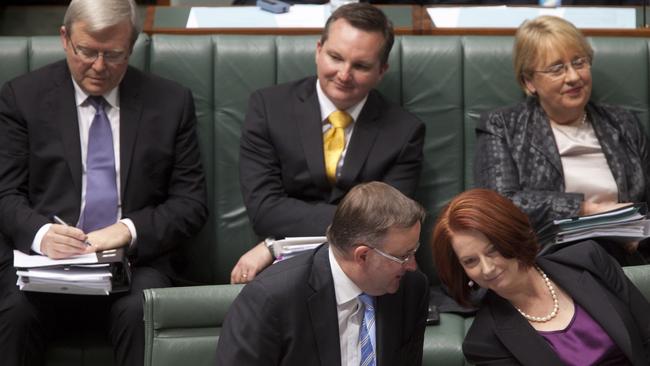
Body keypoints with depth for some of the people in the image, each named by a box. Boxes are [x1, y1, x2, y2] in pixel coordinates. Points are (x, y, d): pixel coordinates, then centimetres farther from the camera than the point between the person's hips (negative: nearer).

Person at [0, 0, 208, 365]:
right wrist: (39, 233, -21)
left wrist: (129, 230, -14)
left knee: (140, 311, -33)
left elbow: (191, 202, 6)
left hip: (136, 257, 0)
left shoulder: (171, 102, 8)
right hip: (43, 255, 0)